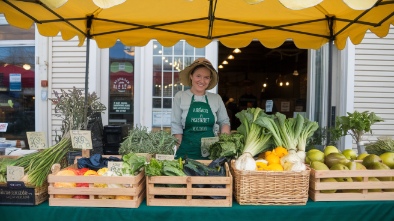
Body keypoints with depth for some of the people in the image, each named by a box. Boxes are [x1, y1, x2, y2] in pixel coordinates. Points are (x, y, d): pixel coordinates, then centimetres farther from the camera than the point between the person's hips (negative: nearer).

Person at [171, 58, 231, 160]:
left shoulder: (216, 99, 5)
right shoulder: (180, 96, -1)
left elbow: (224, 122, 13)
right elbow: (176, 125, -2)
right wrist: (181, 151, -7)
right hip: (187, 151, -2)